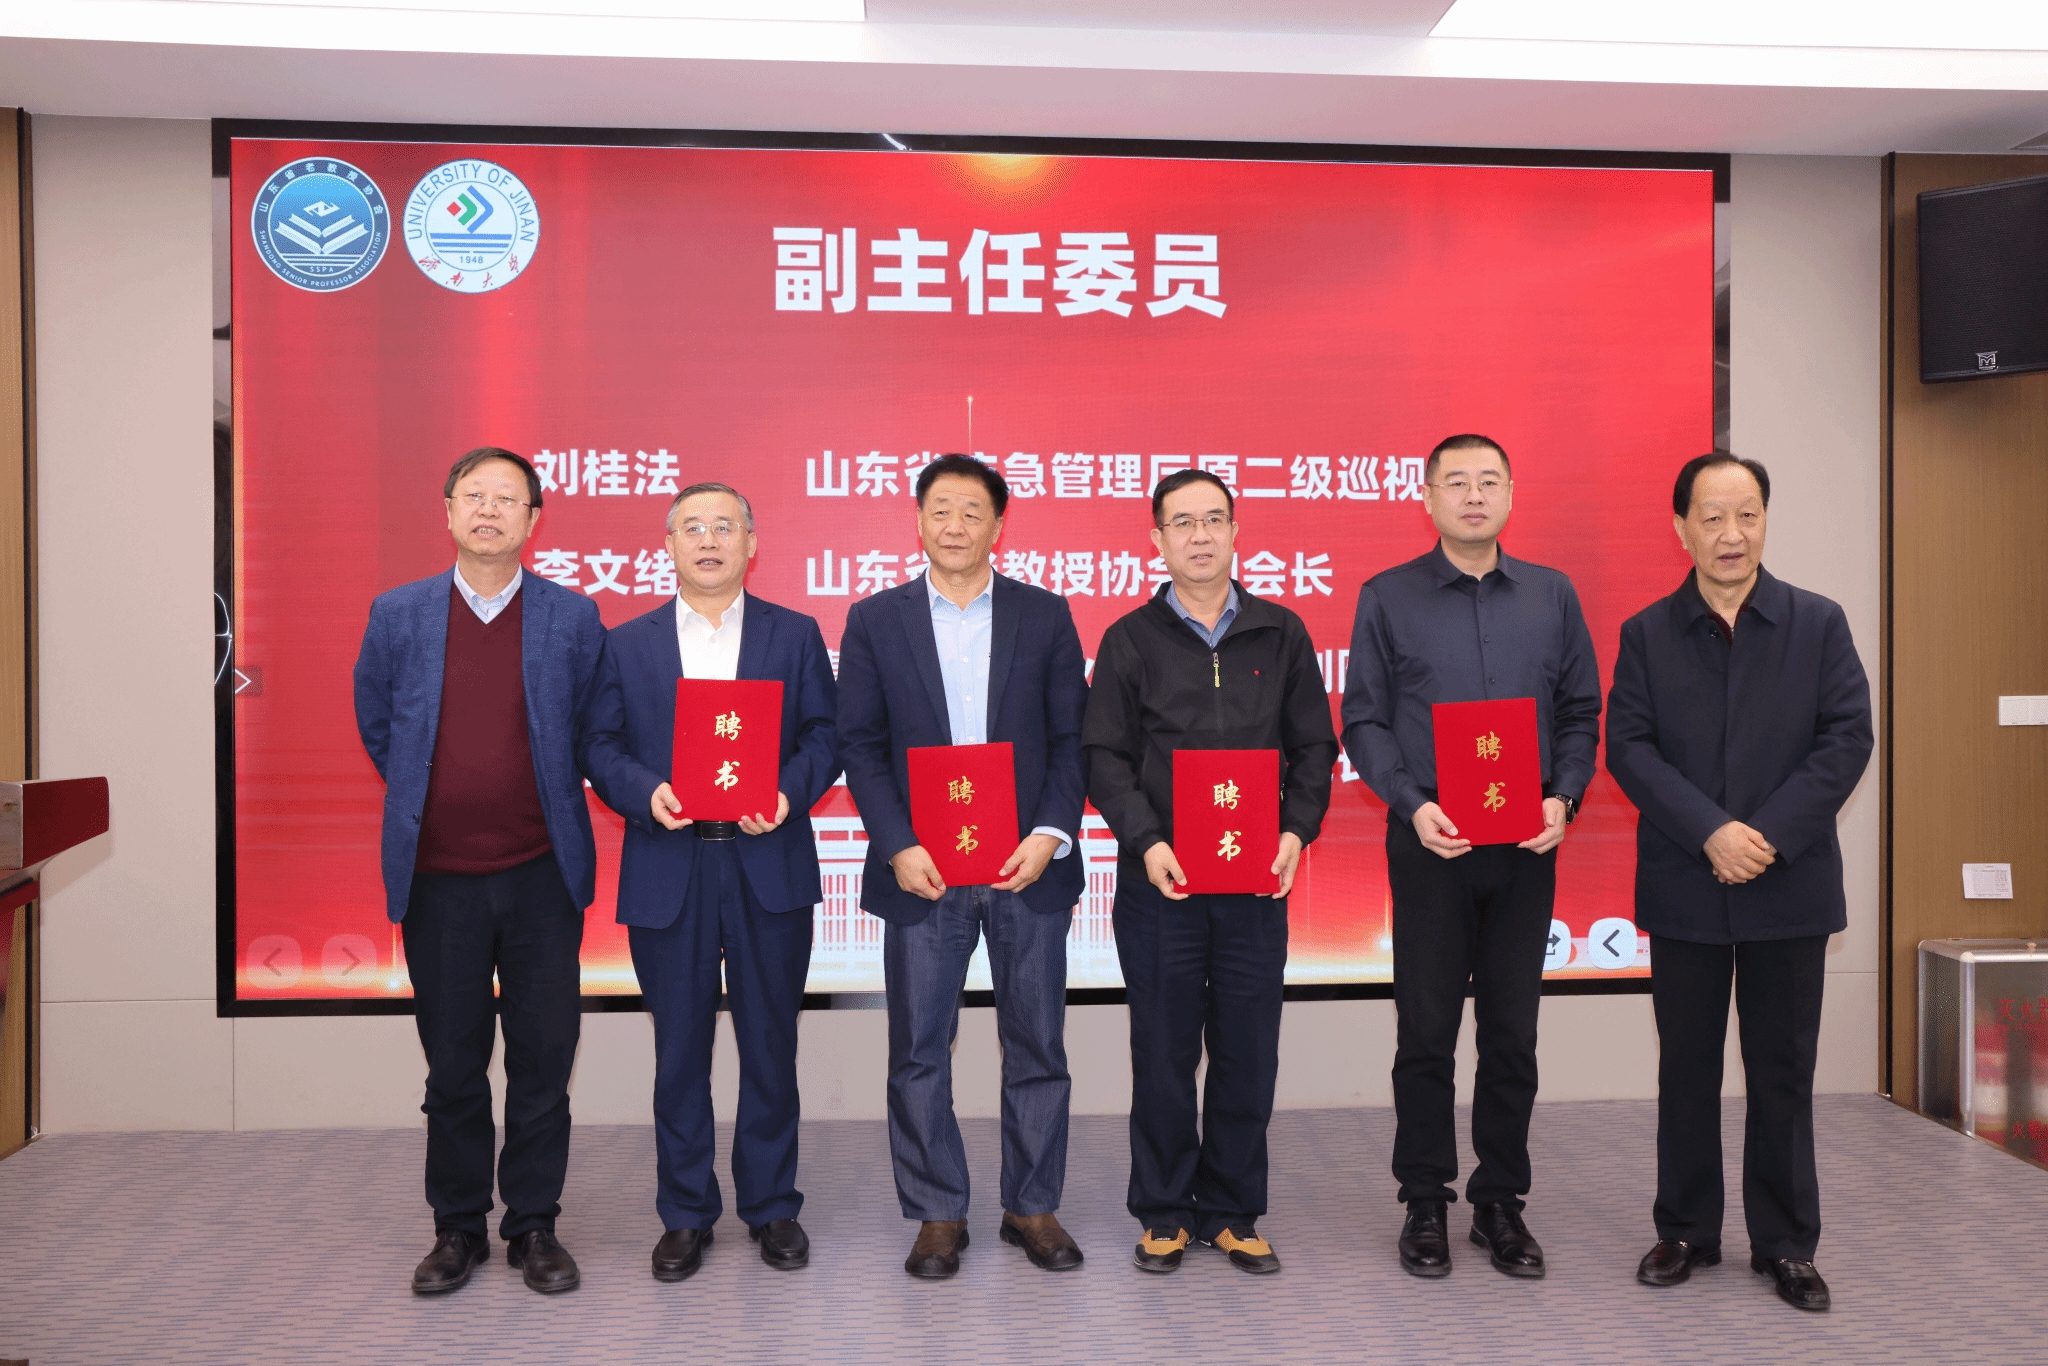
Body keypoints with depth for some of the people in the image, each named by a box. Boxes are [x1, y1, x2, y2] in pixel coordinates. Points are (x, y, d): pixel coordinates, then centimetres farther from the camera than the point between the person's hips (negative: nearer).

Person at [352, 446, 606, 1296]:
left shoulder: (572, 618, -1)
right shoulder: (398, 614, 2)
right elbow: (375, 724, 15)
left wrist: (551, 800, 9)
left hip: (540, 874, -1)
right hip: (437, 876, 1)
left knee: (543, 1057, 6)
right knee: (452, 1064, 11)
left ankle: (534, 1226, 21)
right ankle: (458, 1227, 26)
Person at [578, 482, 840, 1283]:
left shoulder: (795, 636, 8)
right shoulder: (626, 645, 9)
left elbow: (824, 733, 3)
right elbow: (599, 745, 5)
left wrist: (792, 793, -15)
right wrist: (645, 793, -14)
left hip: (769, 866, 0)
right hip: (668, 872, 1)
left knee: (771, 1046, 8)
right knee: (679, 1051, 9)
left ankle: (772, 1207, 23)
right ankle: (685, 1216, 23)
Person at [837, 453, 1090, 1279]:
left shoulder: (1046, 616, 6)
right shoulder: (875, 621, 6)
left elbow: (1072, 737, 3)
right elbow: (860, 744, 2)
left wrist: (1052, 832, -10)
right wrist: (897, 847, -9)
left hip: (1028, 867, 1)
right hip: (922, 869, 0)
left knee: (1037, 1043, 8)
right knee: (919, 1049, 5)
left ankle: (1033, 1208, 24)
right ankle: (937, 1215, 21)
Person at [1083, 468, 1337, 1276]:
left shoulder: (1281, 634, 8)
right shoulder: (1130, 640, 3)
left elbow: (1314, 747, 7)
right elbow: (1105, 757, -1)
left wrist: (1297, 831, -8)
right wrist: (1146, 842, -15)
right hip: (1160, 880, -1)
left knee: (1249, 1054, 8)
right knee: (1163, 1053, 6)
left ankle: (1232, 1214, 24)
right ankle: (1164, 1214, 22)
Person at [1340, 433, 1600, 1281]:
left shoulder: (1552, 596, 9)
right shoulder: (1387, 598, 1)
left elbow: (1581, 712, 10)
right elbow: (1362, 719, 0)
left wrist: (1563, 797, -7)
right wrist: (1412, 805, -14)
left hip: (1526, 844, 2)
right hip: (1429, 840, -2)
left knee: (1512, 1032, 9)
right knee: (1426, 1031, 4)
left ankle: (1500, 1202, 23)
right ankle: (1425, 1203, 18)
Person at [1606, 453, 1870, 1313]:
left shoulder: (1818, 623, 2)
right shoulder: (1645, 634, 2)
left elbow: (1847, 739, -5)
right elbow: (1628, 747, -5)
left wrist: (1771, 835, -15)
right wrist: (1710, 832, -17)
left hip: (1789, 887, 0)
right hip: (1683, 887, 1)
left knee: (1783, 1071, 9)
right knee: (1686, 1069, 10)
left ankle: (1785, 1244, 22)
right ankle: (1685, 1232, 24)